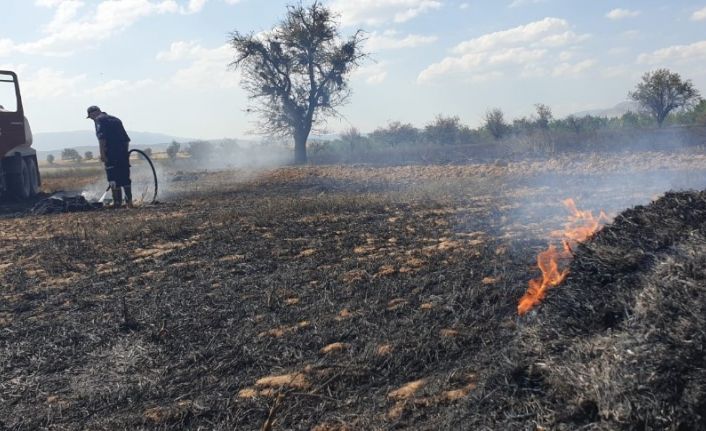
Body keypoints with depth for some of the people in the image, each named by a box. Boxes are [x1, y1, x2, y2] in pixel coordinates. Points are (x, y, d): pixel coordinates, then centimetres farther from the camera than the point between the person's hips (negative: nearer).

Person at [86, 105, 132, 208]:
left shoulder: (99, 120, 1)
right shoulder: (116, 119, 23)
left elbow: (102, 137, -14)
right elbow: (126, 138, 20)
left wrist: (102, 153, -16)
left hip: (111, 152, -7)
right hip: (123, 151, 7)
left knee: (113, 178, -3)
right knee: (125, 177, 11)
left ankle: (117, 202, -4)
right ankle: (129, 201, 13)